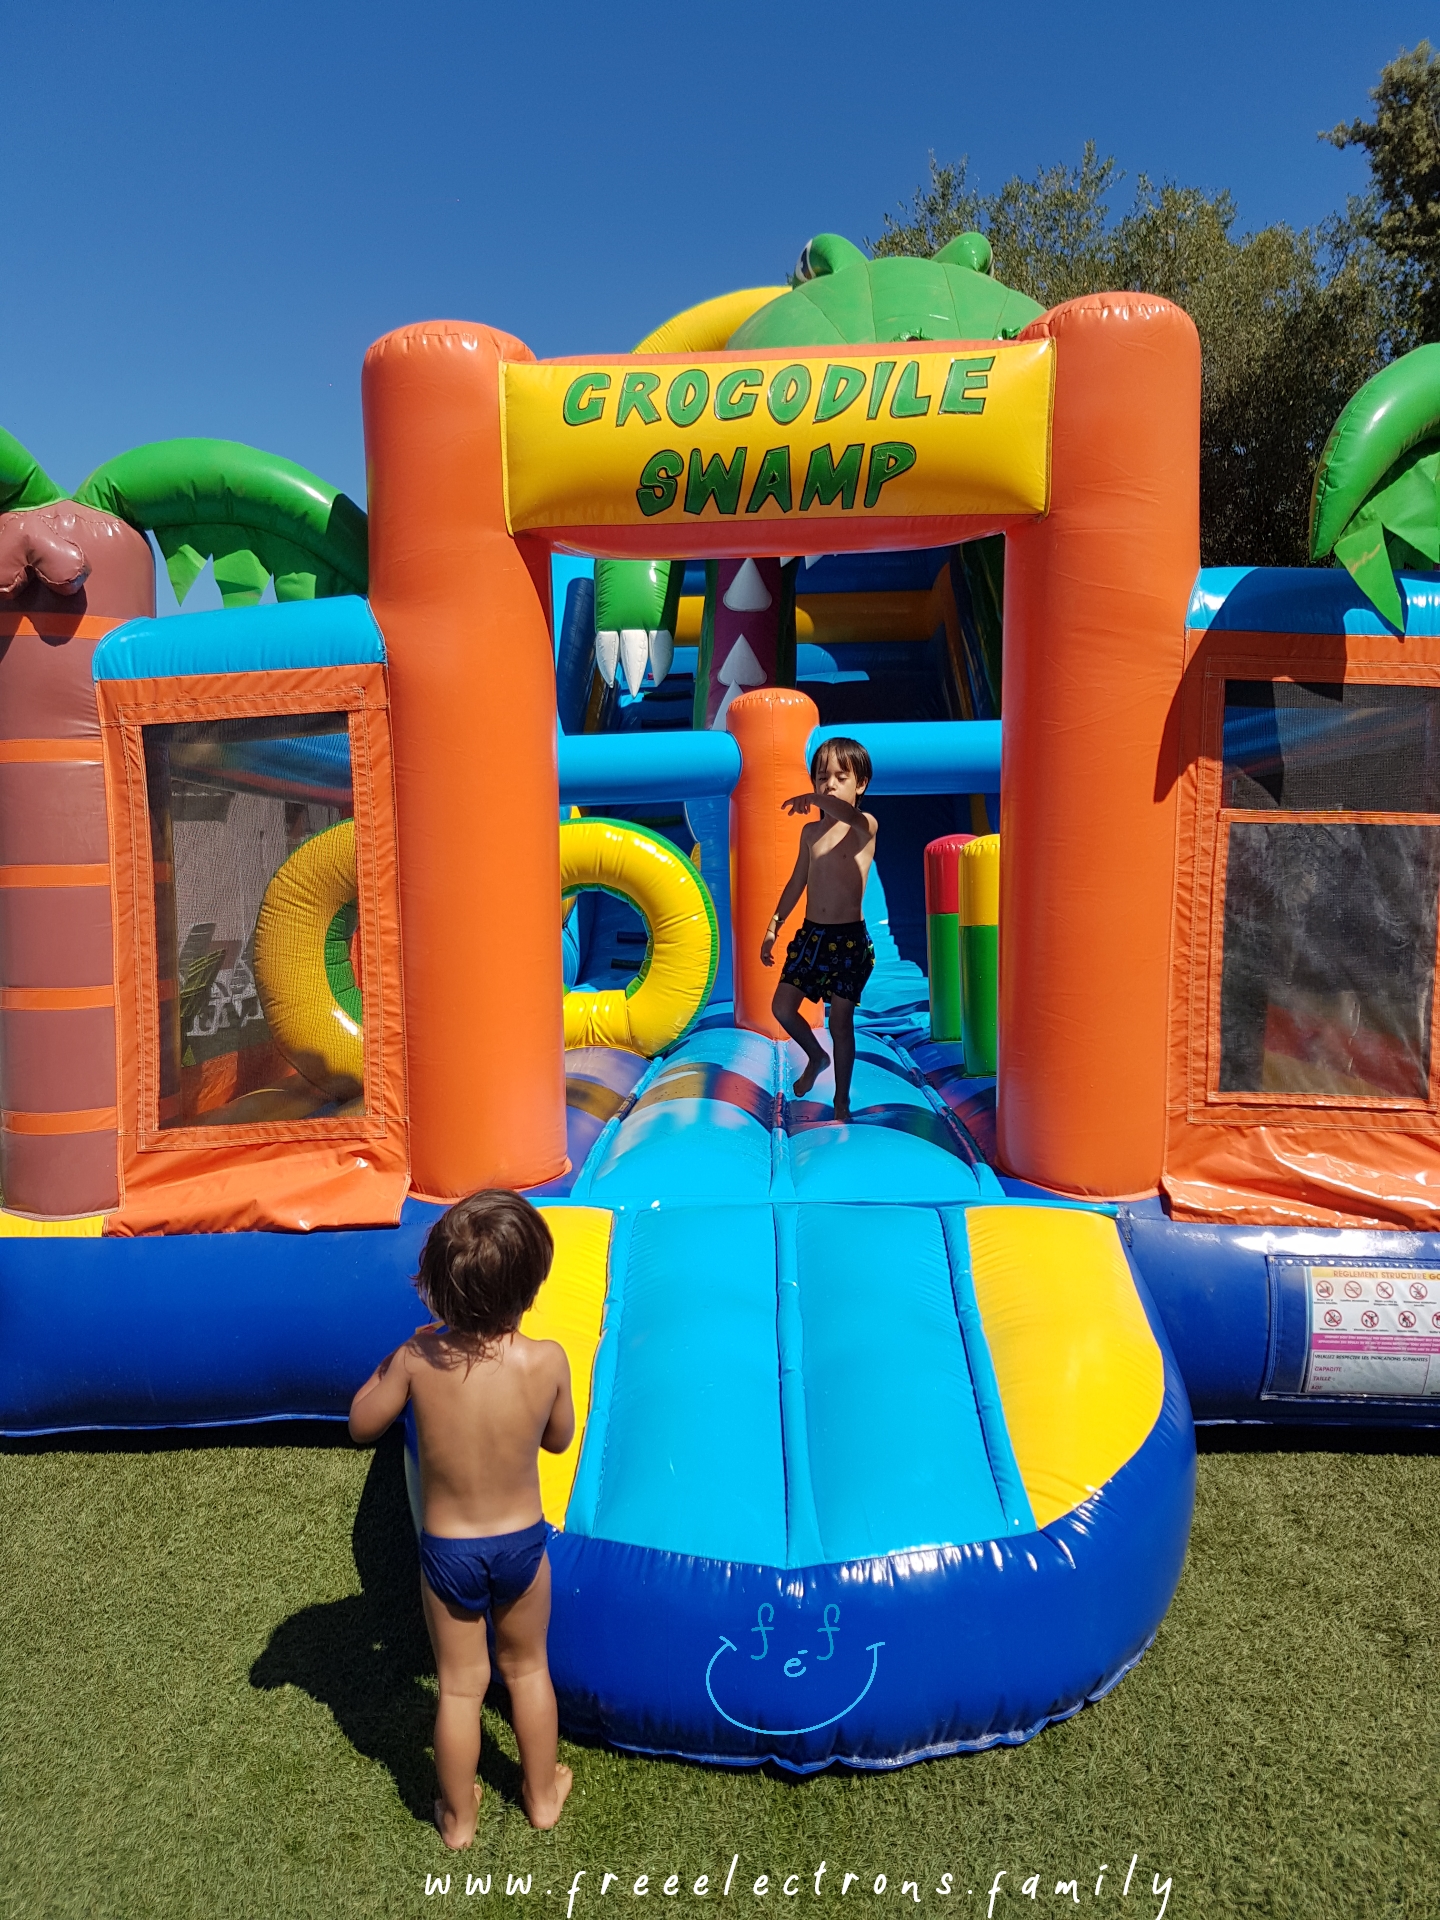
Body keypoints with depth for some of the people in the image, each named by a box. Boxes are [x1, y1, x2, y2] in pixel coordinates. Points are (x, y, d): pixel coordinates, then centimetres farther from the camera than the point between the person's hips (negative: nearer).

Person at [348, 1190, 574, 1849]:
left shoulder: (419, 1358, -24)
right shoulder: (547, 1361, -26)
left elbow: (361, 1425, -5)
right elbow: (558, 1440, -5)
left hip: (447, 1551, 0)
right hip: (521, 1543, 0)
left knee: (460, 1686, 22)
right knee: (527, 1668, 26)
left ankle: (458, 1817, 43)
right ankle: (542, 1794, 46)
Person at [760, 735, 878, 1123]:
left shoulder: (865, 826, -9)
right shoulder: (810, 831, 8)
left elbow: (849, 816, -38)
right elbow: (797, 883, 17)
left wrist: (814, 799, -35)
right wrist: (774, 926, 17)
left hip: (849, 938, -5)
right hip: (811, 934, 5)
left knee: (841, 1021, 2)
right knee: (782, 1007, 3)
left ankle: (842, 1098, 19)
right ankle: (816, 1056, 32)